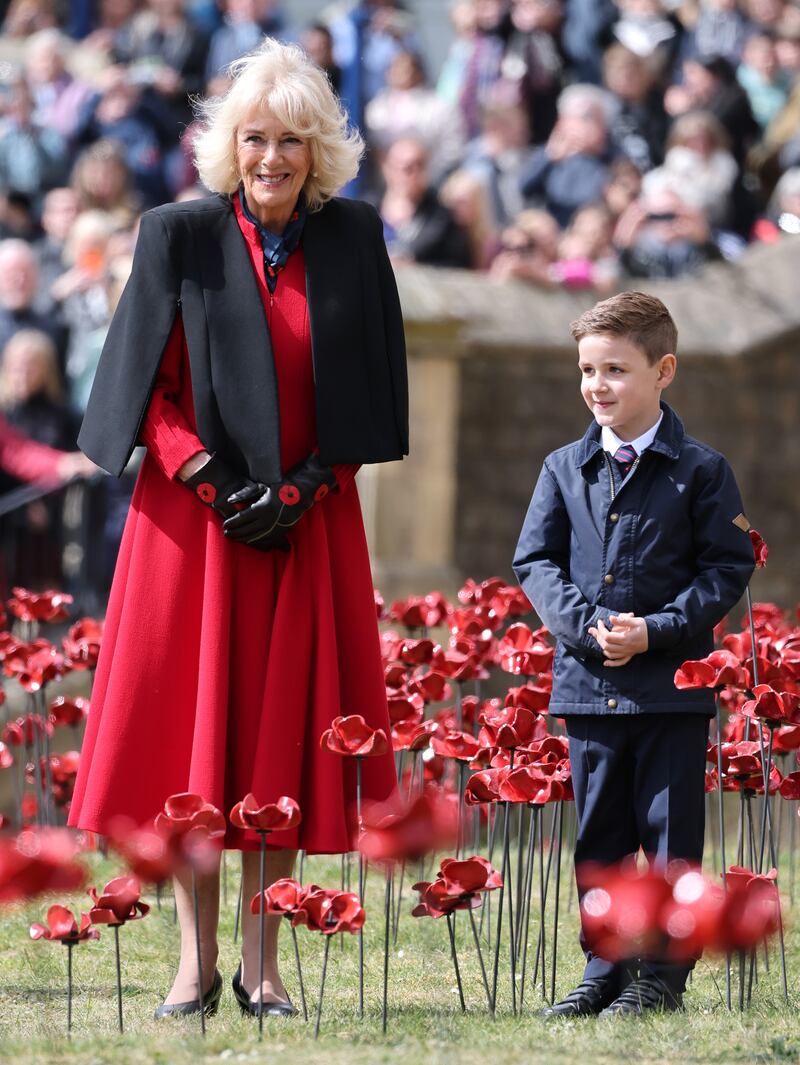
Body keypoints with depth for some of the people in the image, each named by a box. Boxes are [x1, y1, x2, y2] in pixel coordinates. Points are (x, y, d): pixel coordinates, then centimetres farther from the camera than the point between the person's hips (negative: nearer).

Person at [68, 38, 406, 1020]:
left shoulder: (352, 238, 3)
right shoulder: (180, 237, -2)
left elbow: (367, 396, 6)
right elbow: (148, 388, -2)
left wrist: (304, 489, -7)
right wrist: (216, 484, -13)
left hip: (307, 524, 1)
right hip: (194, 519, -1)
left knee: (281, 733, 0)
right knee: (188, 730, -2)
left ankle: (261, 962, 6)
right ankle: (197, 958, 5)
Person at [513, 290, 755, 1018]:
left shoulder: (700, 471, -2)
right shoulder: (565, 469, 8)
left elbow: (727, 568, -3)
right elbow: (536, 561, 6)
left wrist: (657, 629, -15)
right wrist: (586, 625, -10)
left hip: (674, 684, -3)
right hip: (589, 682, 3)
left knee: (670, 835, 1)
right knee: (599, 835, 8)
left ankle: (662, 976, 9)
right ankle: (604, 971, 17)